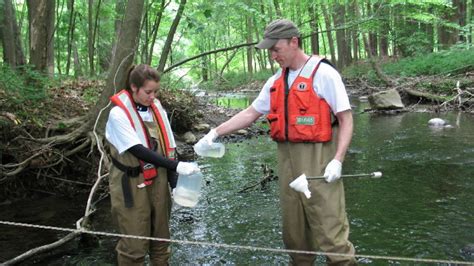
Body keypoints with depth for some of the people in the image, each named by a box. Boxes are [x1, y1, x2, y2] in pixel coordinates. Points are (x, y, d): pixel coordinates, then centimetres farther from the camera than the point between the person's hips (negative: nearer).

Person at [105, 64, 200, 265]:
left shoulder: (157, 109, 1)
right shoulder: (118, 114, -13)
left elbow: (167, 148, 4)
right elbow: (139, 151, -22)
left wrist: (174, 182, 0)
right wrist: (176, 166, -28)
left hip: (158, 180, 5)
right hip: (131, 185, -5)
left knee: (161, 236, 14)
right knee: (134, 243, 2)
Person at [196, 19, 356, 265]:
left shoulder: (323, 73, -6)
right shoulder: (276, 81, 13)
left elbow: (346, 119, -8)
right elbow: (250, 114, 18)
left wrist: (337, 160, -17)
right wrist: (215, 132, 10)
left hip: (318, 158, -6)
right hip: (287, 159, 6)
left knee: (330, 227, -5)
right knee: (293, 228, 14)